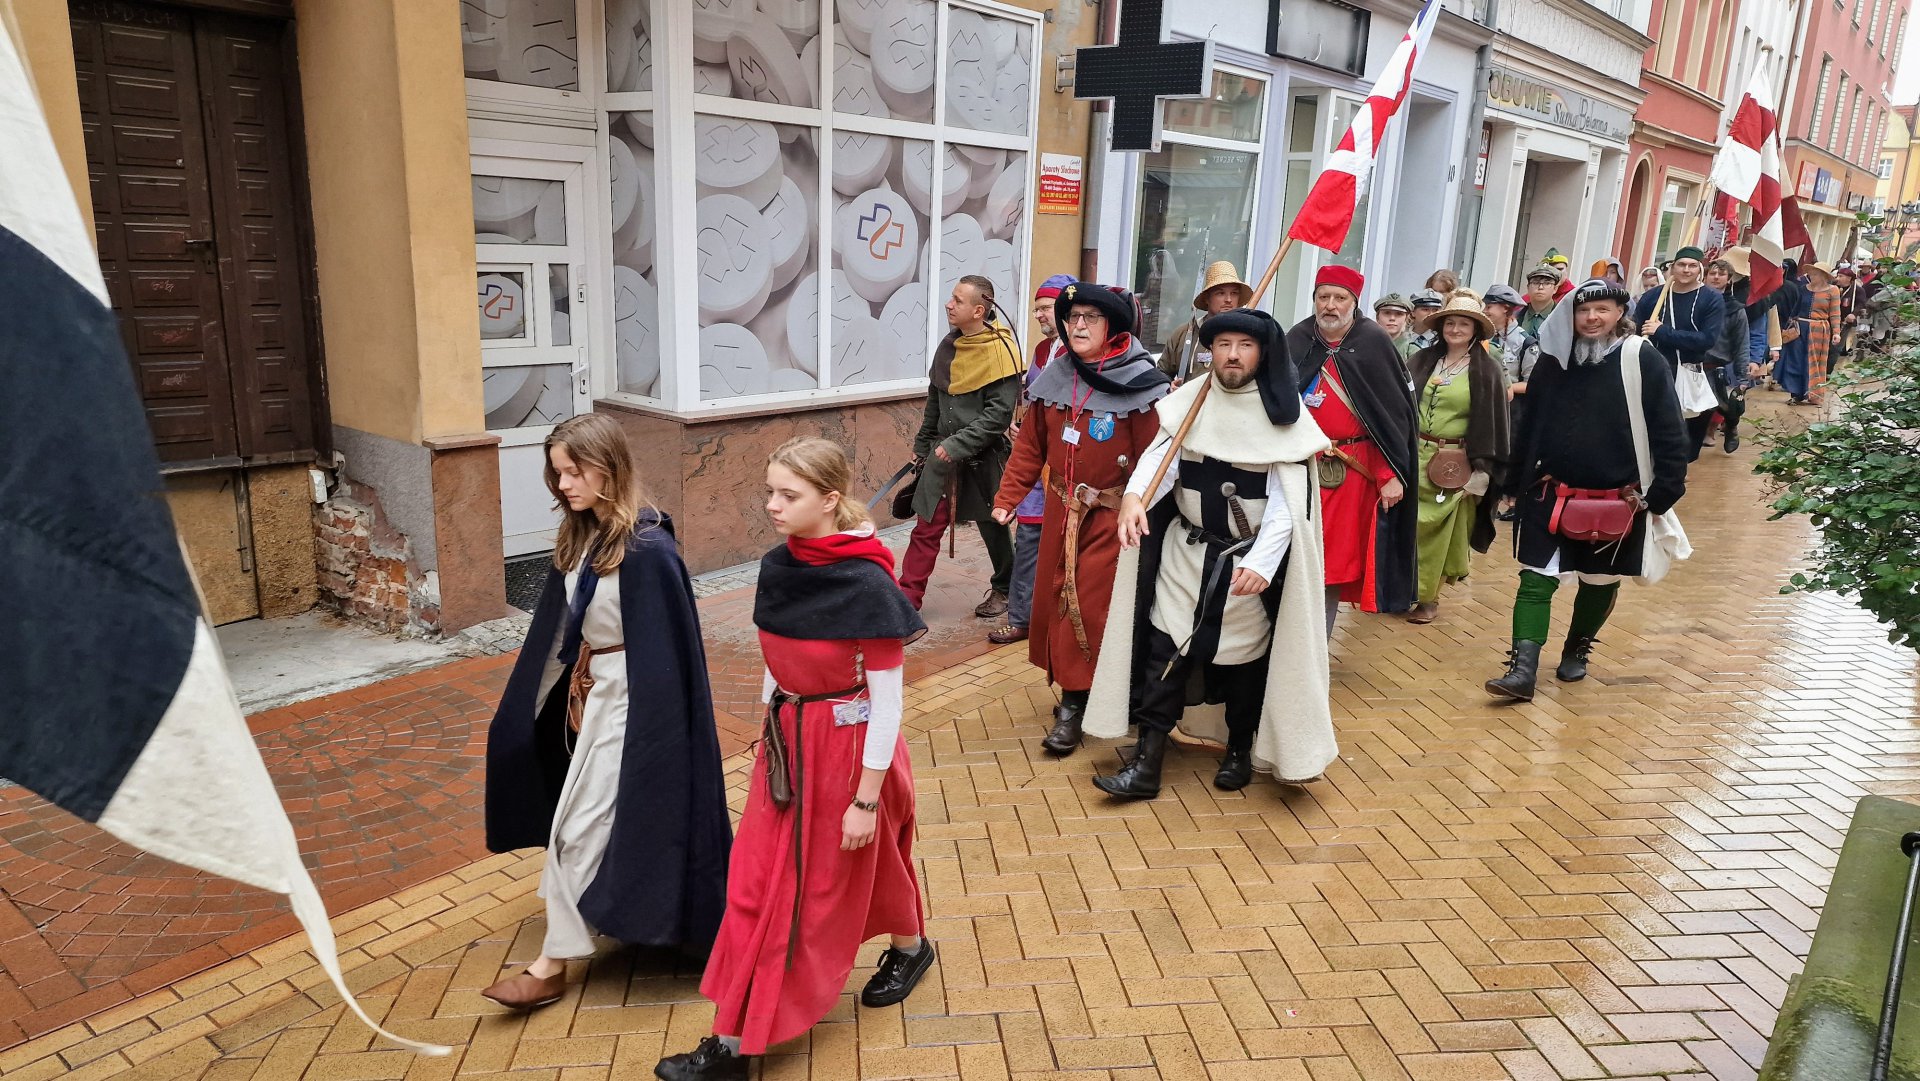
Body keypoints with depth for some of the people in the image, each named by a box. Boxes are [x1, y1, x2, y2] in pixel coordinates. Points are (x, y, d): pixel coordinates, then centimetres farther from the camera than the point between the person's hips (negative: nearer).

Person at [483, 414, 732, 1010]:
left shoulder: (646, 549, -23)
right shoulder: (581, 539, 3)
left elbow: (663, 650, -21)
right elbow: (560, 627, 12)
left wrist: (653, 732, -18)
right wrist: (558, 694, 16)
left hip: (629, 703, -8)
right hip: (589, 692, 8)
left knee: (581, 826, 0)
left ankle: (552, 965, 14)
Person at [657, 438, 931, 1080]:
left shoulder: (867, 586, -23)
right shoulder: (776, 569, -3)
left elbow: (887, 701, -18)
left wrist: (866, 799, -16)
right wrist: (771, 737, 17)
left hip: (847, 746, -6)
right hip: (786, 740, 7)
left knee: (829, 883, 12)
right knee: (756, 886, 11)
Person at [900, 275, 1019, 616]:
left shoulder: (999, 350, -14)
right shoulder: (948, 345, 6)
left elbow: (1000, 412, -19)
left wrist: (958, 445, -22)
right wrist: (923, 444, 18)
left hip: (983, 457, -5)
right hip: (943, 453, 5)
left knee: (993, 527, 12)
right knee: (926, 527, 3)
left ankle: (1004, 589, 33)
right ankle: (907, 597, 8)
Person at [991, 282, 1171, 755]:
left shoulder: (1138, 385, -13)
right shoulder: (1054, 378, 3)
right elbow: (1031, 446, 8)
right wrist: (1007, 497, 5)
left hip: (1110, 517, -6)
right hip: (1060, 510, 6)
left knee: (1089, 605, -6)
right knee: (1055, 599, 11)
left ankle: (1073, 706, 5)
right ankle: (1072, 690, 27)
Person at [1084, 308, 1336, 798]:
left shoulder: (1284, 416, -11)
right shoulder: (1190, 401, -1)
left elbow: (1288, 502, -16)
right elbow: (1160, 454, -10)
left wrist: (1262, 561, -30)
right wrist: (1134, 495, -32)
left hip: (1251, 560, -2)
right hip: (1185, 552, 3)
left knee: (1245, 657, 12)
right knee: (1165, 651, 0)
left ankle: (1240, 751, 34)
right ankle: (1147, 762, 7)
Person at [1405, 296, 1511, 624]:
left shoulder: (1487, 371, -3)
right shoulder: (1423, 361, 6)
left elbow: (1493, 423, -4)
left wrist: (1481, 471, -9)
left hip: (1454, 466, -2)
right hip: (1414, 456, 3)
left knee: (1437, 532, 5)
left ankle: (1428, 596, 17)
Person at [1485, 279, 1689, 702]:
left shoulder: (1643, 361, -7)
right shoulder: (1554, 359, 4)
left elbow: (1669, 432, -7)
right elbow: (1528, 425, 11)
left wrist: (1664, 493, -9)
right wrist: (1515, 484, 12)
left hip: (1618, 502, -2)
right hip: (1551, 496, 2)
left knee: (1600, 582, 14)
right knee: (1536, 580, -5)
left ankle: (1577, 650, 36)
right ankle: (1523, 669, -5)